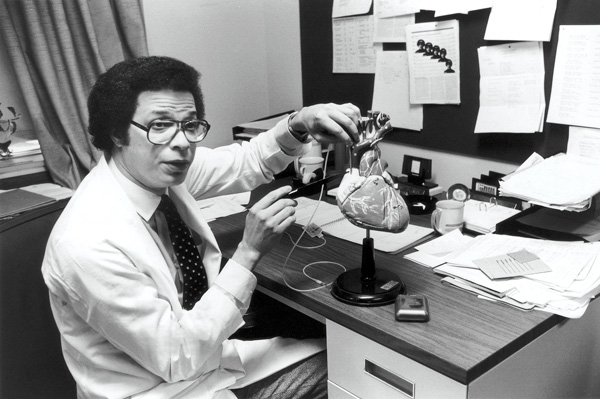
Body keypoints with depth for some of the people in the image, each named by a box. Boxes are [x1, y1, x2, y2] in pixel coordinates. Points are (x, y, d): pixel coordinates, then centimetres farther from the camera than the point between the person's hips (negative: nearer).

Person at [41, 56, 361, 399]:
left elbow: (249, 161, 4)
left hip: (207, 354, 7)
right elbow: (177, 358, -23)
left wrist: (299, 125, -16)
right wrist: (250, 252, -28)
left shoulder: (162, 170, -10)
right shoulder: (90, 243, -28)